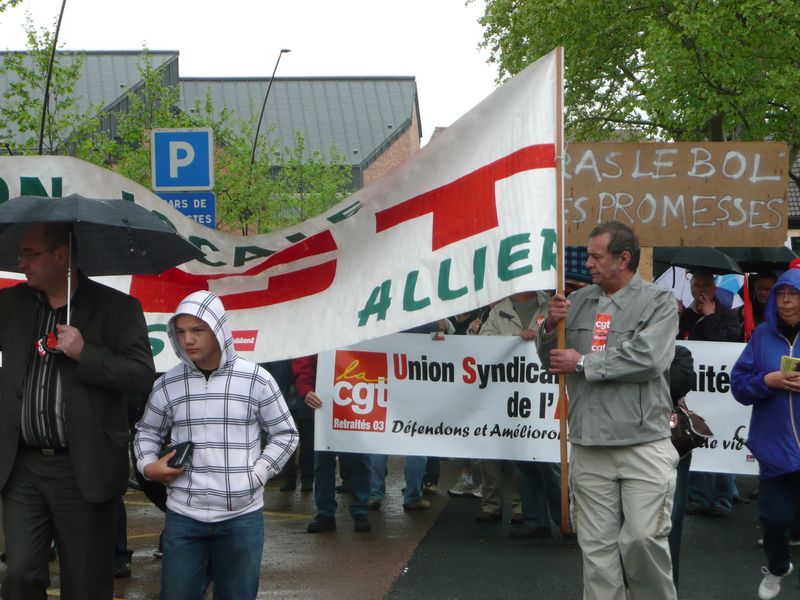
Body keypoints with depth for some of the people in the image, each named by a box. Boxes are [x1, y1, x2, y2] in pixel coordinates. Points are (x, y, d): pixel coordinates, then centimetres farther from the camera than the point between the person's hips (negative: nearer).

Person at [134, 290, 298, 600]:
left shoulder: (257, 380, -2)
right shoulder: (168, 384, 4)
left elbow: (285, 434, 6)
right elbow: (147, 432, 18)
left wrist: (256, 475, -4)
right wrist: (148, 466, -1)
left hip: (242, 516, -1)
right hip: (183, 516, 1)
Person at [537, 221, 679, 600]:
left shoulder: (658, 302, -2)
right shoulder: (578, 302, 13)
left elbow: (648, 358, -17)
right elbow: (550, 360, 18)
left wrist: (582, 363, -9)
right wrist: (550, 327, -4)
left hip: (643, 444, -4)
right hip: (589, 447, 4)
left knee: (643, 539, -7)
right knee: (596, 547, 6)